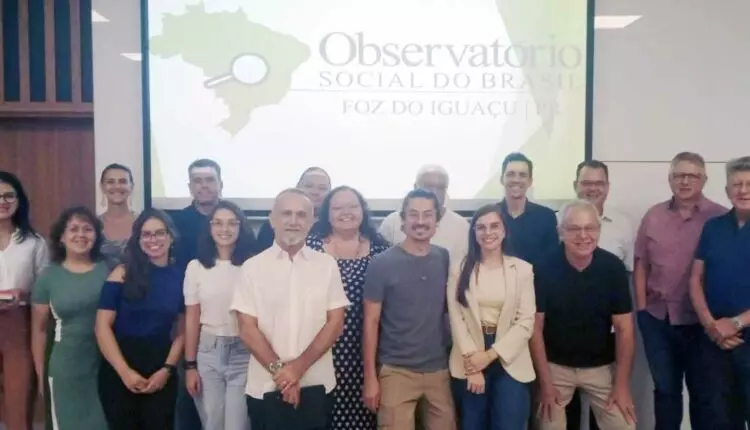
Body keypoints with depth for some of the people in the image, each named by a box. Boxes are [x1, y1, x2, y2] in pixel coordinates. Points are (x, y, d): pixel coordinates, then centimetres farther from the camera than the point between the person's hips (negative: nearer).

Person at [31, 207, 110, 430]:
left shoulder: (109, 269, -2)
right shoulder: (49, 276, -1)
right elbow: (39, 328, 5)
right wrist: (40, 372, 6)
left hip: (107, 364, 0)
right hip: (66, 368, 0)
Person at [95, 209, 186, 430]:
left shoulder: (180, 277, 1)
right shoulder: (123, 273, -5)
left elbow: (181, 331, 4)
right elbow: (103, 326, -8)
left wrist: (167, 370, -6)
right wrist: (125, 371, -13)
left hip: (160, 370, 2)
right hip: (119, 370, -1)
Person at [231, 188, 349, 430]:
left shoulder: (327, 265, 0)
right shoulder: (253, 267, -1)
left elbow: (335, 324, -2)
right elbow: (247, 329, -4)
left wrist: (299, 367, -10)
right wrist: (279, 371, -11)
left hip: (316, 385, 1)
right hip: (266, 386, 0)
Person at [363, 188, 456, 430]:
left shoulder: (445, 259, 3)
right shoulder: (382, 263, -8)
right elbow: (371, 322, -5)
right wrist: (370, 376, -7)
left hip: (439, 369, 4)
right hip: (396, 371, -3)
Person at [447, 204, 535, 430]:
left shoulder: (522, 269, 0)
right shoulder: (460, 270, 2)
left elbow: (526, 321, -5)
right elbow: (456, 318, -3)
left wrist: (491, 355, -11)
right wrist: (472, 359, -11)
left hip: (509, 363, 0)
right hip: (470, 362, 1)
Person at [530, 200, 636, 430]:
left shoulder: (614, 267, -11)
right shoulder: (544, 268, -15)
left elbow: (624, 328, -6)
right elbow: (536, 327, -9)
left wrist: (622, 384, -8)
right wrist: (545, 382, -9)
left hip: (602, 366, 1)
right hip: (555, 365, -1)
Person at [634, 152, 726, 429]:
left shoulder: (720, 217, -6)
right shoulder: (653, 216, 3)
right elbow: (641, 265, 7)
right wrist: (642, 307, 2)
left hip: (700, 320, -2)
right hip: (657, 317, 3)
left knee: (703, 391, 12)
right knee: (665, 388, 16)